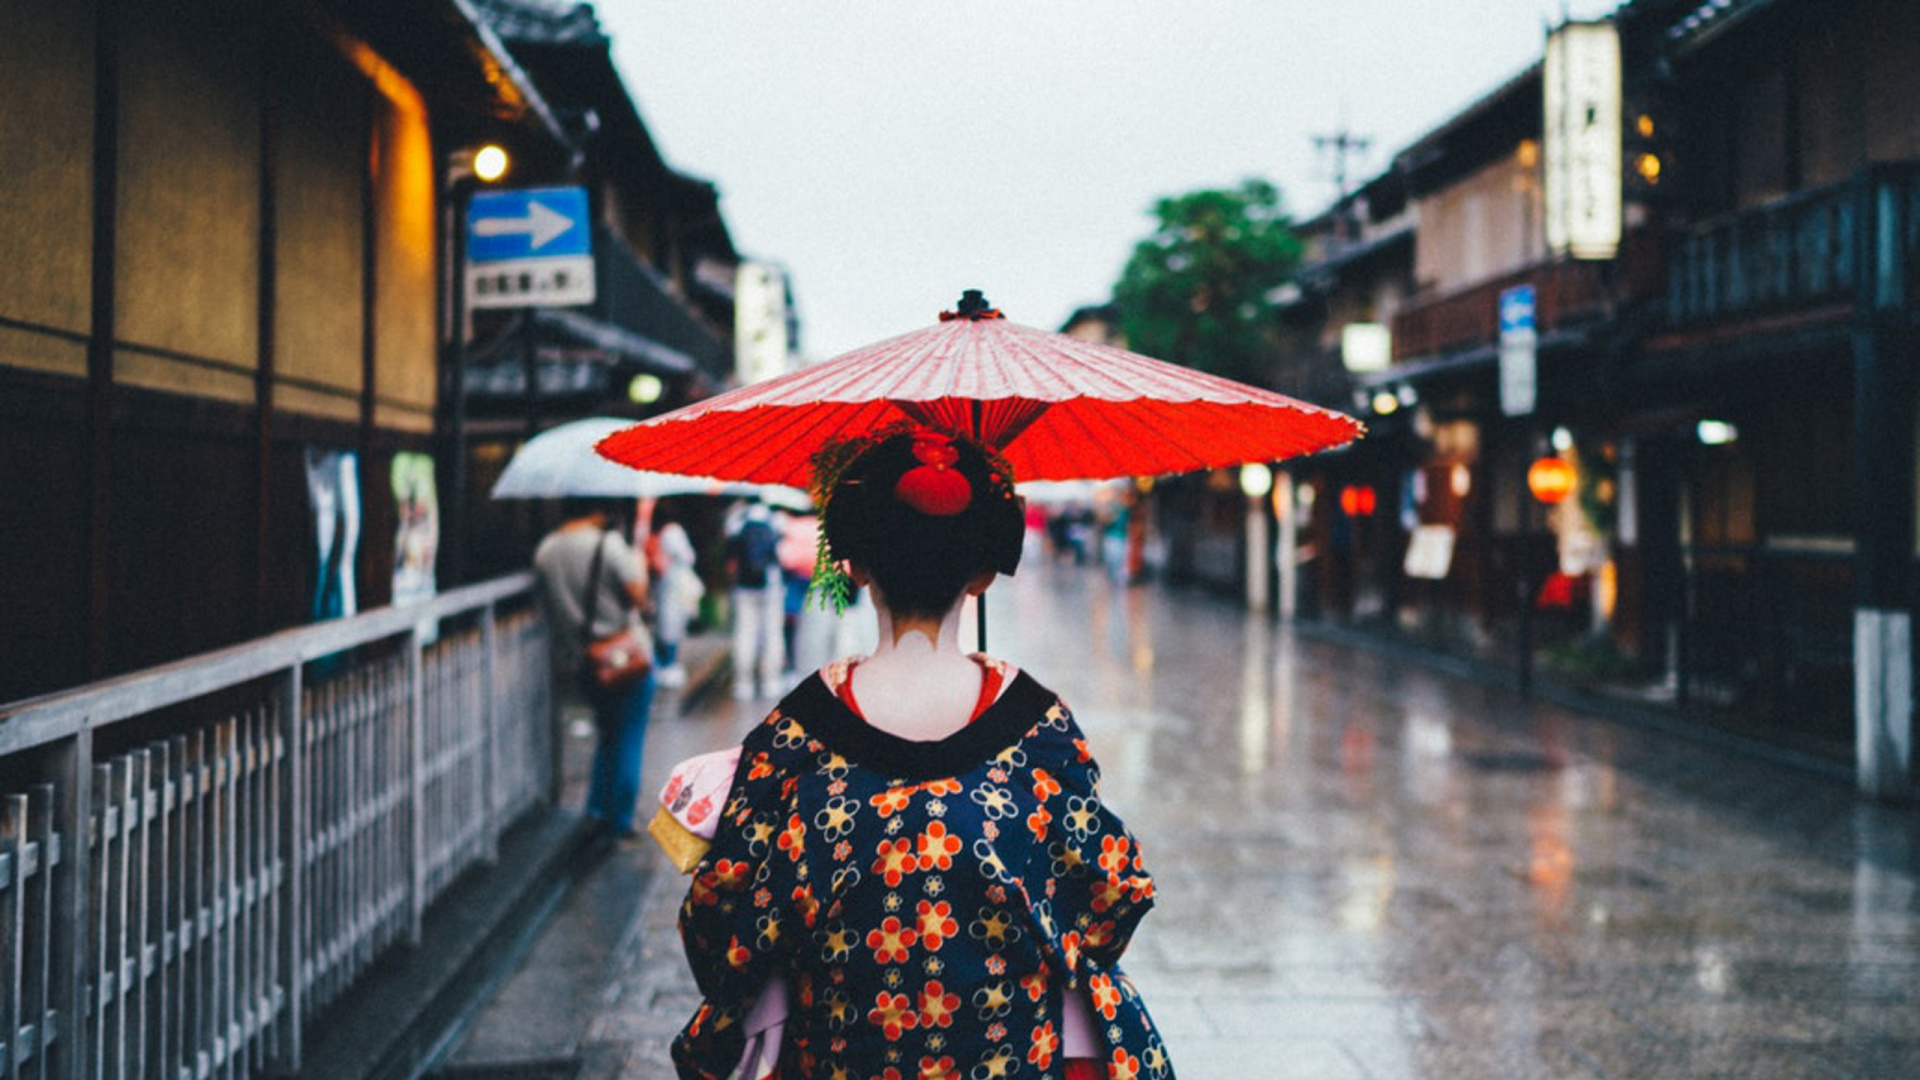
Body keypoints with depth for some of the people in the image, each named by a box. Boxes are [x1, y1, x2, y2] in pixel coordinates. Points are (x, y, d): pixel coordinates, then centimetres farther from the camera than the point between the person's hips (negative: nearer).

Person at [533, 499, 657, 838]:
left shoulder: (544, 551, 0)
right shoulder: (608, 544, -16)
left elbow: (550, 603, 6)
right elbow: (638, 596, -17)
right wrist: (639, 566, 0)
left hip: (576, 657, 5)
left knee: (606, 732, 25)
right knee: (627, 738, 7)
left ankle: (598, 806, 24)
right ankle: (618, 818, 10)